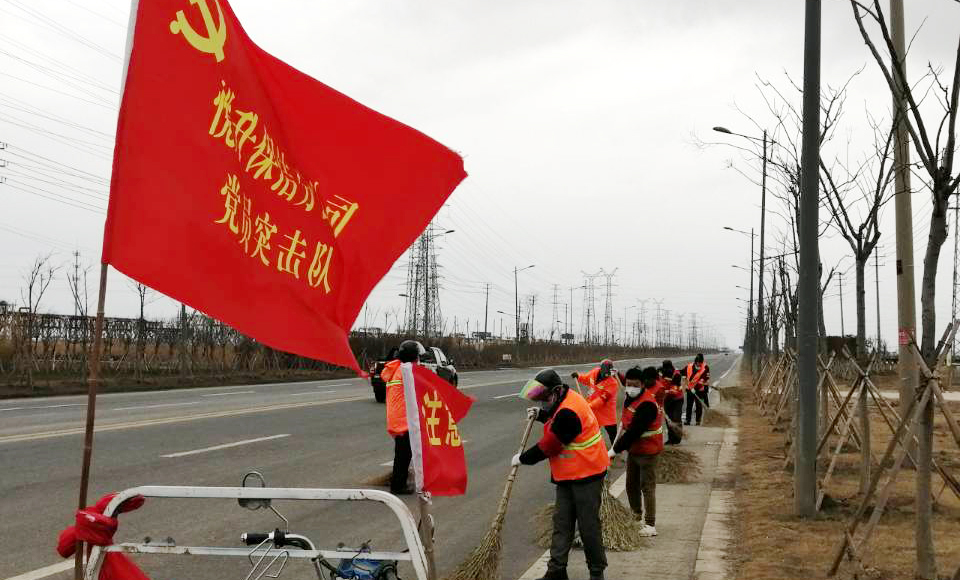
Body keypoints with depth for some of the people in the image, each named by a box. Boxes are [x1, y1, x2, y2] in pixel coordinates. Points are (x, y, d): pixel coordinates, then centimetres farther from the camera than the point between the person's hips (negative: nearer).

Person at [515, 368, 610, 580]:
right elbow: (555, 419, 29)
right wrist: (539, 414, 10)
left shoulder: (568, 412, -25)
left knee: (588, 525, 0)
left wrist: (523, 458, -7)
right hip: (567, 475, 10)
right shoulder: (565, 400, 6)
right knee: (561, 523, 10)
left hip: (586, 474, -10)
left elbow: (548, 446, -20)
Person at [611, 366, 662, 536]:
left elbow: (634, 432, -30)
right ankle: (636, 514, 37)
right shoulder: (630, 398, 4)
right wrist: (620, 444, 16)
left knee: (647, 487, -6)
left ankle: (650, 525, 0)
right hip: (633, 449, 9)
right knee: (631, 484, 18)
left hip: (647, 451, -9)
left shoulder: (647, 404, -27)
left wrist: (614, 450, -28)